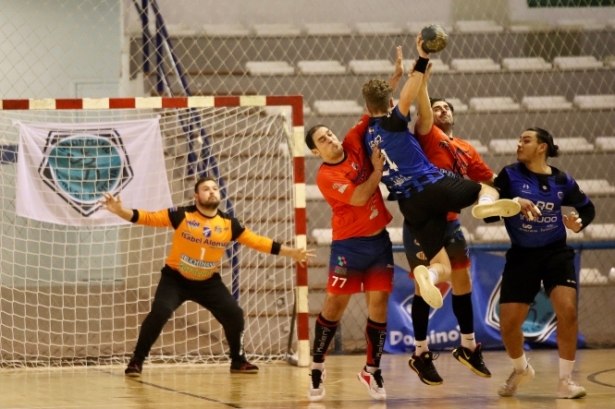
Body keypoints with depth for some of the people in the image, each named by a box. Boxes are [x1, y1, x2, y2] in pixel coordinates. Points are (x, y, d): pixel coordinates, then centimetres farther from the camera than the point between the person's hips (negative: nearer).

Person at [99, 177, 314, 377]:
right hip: (176, 278, -3)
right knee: (159, 312, -24)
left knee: (234, 314, -7)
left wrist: (291, 252, -2)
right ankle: (136, 361, -11)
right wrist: (120, 211, -32)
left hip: (208, 282, 3)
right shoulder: (182, 215, -14)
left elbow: (257, 241, 0)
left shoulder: (229, 224, -6)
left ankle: (238, 361, 17)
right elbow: (148, 218, -16)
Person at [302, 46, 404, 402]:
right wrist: (378, 169, -17)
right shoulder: (325, 176, -13)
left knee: (379, 306, 1)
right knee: (334, 306, -4)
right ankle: (317, 367, 9)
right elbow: (358, 197, -23)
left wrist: (395, 78, 0)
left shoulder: (354, 143, 3)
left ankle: (372, 370, 11)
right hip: (349, 245, -5)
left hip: (379, 240, 5)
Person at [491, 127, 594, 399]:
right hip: (522, 255, 1)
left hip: (556, 253, 0)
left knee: (567, 310, -21)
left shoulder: (561, 180, -2)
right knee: (508, 322, -2)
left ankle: (565, 380, -6)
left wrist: (579, 223, -10)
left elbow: (587, 208, 12)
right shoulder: (510, 175, -5)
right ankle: (521, 369, 31)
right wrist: (513, 202, -35)